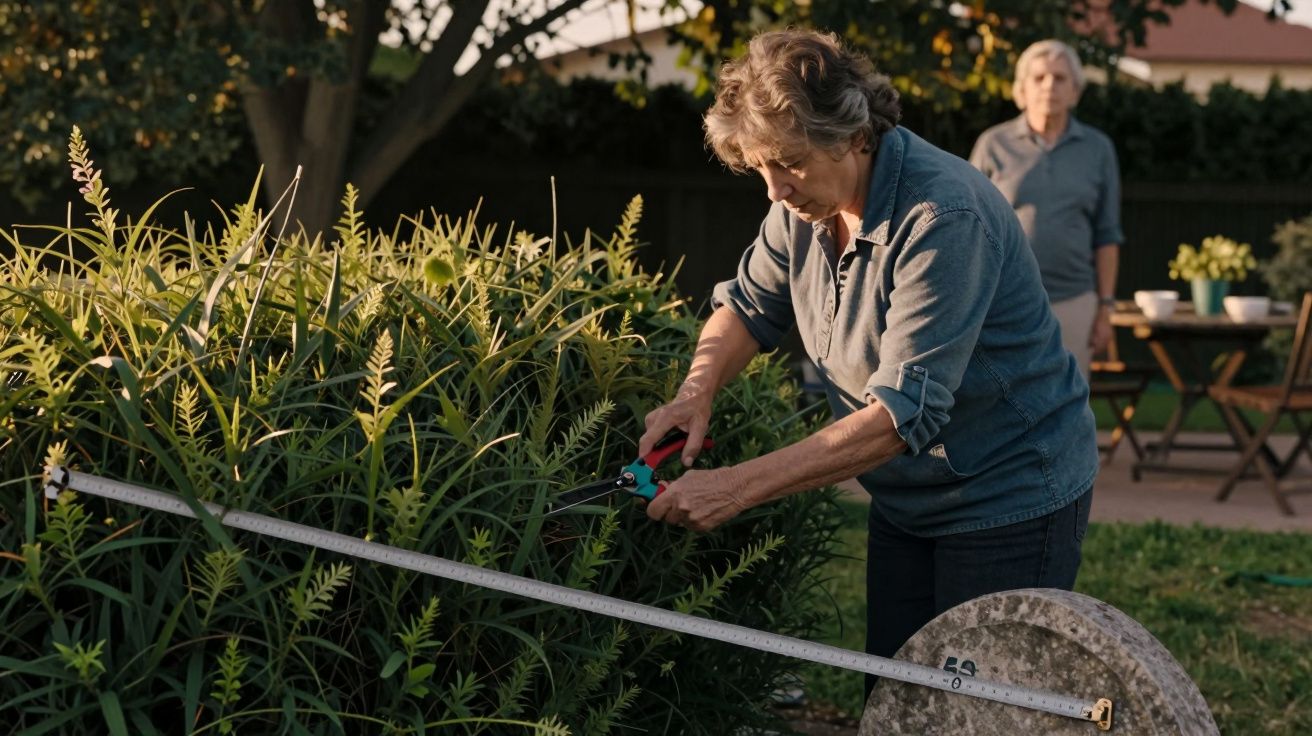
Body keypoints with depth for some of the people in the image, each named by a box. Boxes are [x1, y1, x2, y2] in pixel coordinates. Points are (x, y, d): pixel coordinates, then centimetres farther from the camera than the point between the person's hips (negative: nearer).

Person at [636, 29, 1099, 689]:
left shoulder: (944, 219, -30)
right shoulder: (806, 200, -5)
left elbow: (903, 413, -34)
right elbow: (749, 306, 10)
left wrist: (737, 487, -37)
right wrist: (695, 394, -12)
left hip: (1009, 501, -7)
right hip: (907, 499, 8)